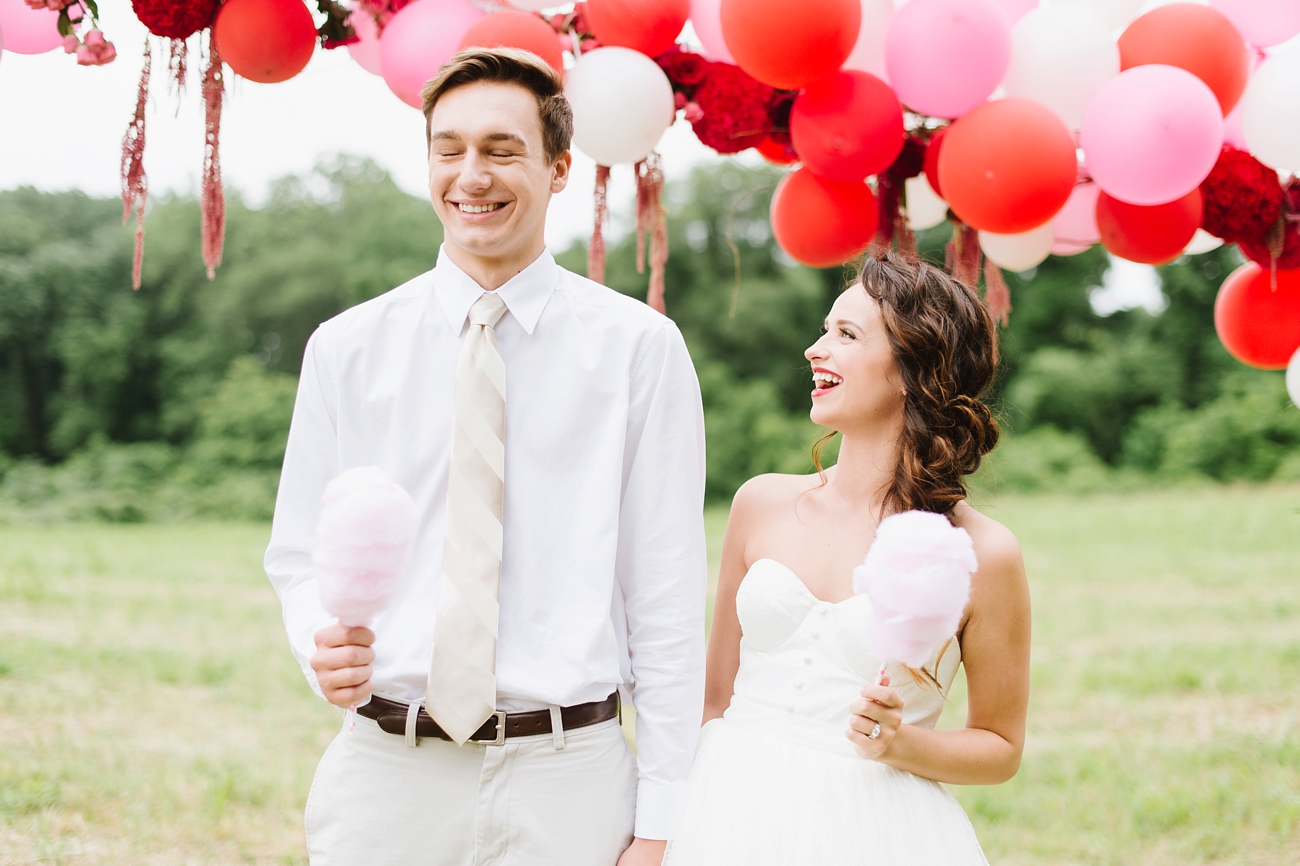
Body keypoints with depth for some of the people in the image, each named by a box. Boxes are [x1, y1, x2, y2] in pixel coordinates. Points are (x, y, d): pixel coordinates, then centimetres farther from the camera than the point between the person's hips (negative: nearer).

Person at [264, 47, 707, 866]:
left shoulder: (639, 346, -2)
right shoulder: (346, 348, 4)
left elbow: (667, 593, -2)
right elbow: (301, 553, 11)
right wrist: (324, 645, -12)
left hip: (566, 777, -1)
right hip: (385, 769, 2)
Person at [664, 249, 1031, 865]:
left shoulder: (983, 555, -7)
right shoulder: (763, 504, 2)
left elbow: (1001, 748, 3)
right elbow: (714, 696, 9)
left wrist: (899, 744, -13)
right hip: (736, 813, 3)